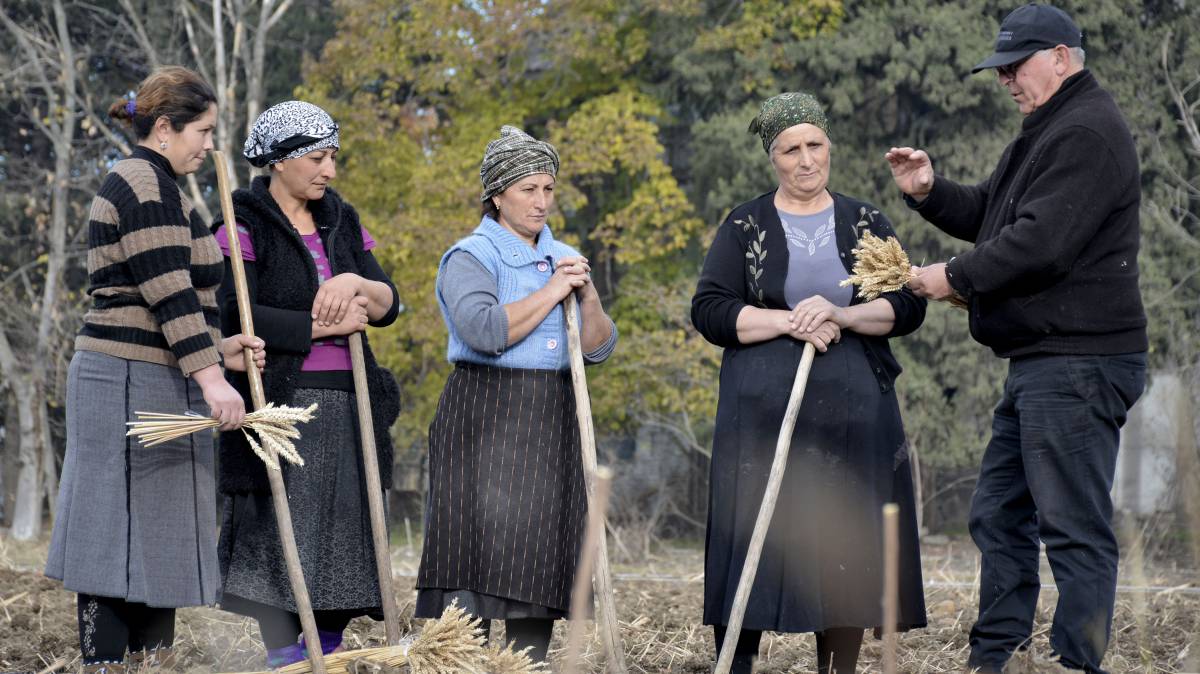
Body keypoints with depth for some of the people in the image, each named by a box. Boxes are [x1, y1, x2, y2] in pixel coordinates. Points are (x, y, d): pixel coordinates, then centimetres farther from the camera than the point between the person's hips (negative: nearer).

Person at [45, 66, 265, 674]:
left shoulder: (150, 184, 20)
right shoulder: (145, 184, -13)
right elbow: (168, 293, -21)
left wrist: (215, 349, 11)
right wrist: (210, 377, -25)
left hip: (152, 381, 11)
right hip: (132, 385, -11)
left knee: (156, 534, 11)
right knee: (124, 532, -9)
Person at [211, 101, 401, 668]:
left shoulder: (342, 222, 16)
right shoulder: (244, 227, -4)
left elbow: (388, 305, 10)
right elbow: (237, 317, -16)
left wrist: (355, 284, -12)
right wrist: (325, 326, -11)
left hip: (345, 405, 6)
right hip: (278, 403, -6)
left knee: (344, 532, 4)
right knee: (281, 531, -8)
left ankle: (330, 654, 9)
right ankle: (284, 655, -6)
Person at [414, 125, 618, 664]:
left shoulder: (564, 259, 16)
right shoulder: (470, 257, -4)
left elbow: (598, 349, 10)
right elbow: (485, 329, -22)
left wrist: (587, 297, -7)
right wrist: (550, 292, -13)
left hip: (550, 426, 6)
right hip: (484, 420, -6)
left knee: (538, 558, 5)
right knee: (479, 551, -13)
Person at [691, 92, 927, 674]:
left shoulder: (866, 224, 12)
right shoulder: (745, 227, 7)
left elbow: (908, 306, 3)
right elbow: (709, 311, -2)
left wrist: (841, 315, -14)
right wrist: (789, 322, -14)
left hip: (852, 414, 2)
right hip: (764, 410, -2)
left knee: (846, 545, 0)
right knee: (754, 538, -6)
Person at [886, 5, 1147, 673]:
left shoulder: (1088, 134, -14)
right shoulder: (1047, 132, 21)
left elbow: (1040, 241, -22)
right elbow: (988, 212, 25)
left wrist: (956, 277, -11)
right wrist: (930, 191, 6)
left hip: (1077, 364, -12)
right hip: (1040, 362, 12)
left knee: (1076, 528, -10)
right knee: (999, 516, 16)